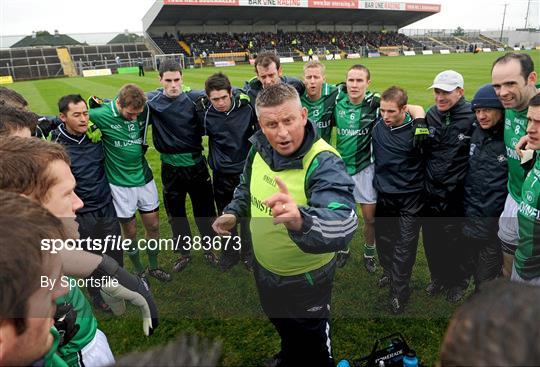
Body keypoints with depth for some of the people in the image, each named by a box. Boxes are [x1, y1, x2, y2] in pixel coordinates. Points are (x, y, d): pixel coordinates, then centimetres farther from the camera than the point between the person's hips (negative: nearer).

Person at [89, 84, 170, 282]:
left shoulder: (143, 111, -7)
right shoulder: (101, 115, -17)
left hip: (144, 178, 3)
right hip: (120, 183, -3)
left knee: (153, 225, 11)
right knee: (130, 231, 9)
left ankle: (153, 266, 34)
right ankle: (139, 270, 32)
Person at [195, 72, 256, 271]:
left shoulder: (246, 105, -16)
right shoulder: (204, 111, -13)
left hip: (246, 170, -1)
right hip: (221, 173, 1)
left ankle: (248, 252, 32)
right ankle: (230, 252, 35)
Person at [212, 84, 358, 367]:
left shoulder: (324, 163, -33)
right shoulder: (260, 148, -12)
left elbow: (342, 224, -50)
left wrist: (301, 220, -69)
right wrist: (233, 213, -7)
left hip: (305, 280, -6)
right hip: (264, 268, 7)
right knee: (281, 325, 35)